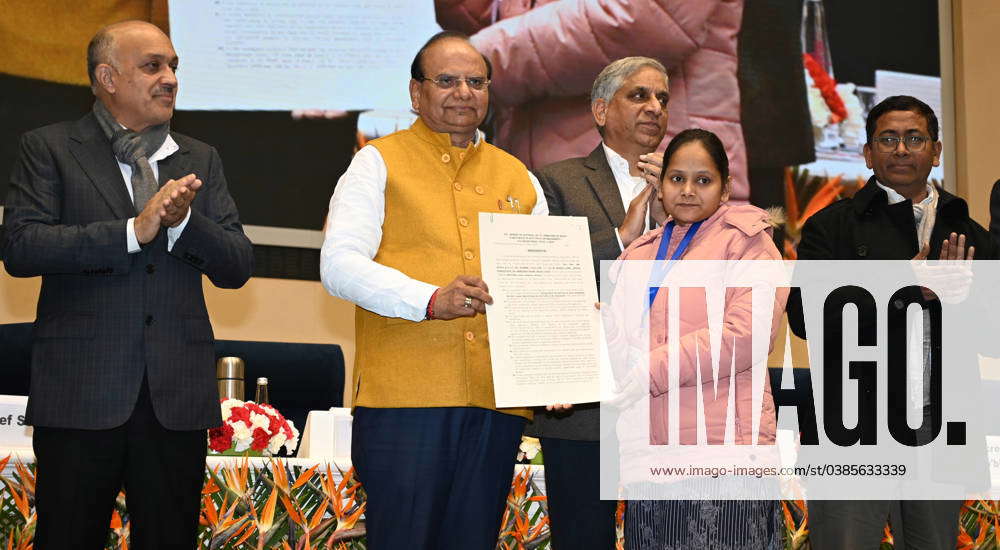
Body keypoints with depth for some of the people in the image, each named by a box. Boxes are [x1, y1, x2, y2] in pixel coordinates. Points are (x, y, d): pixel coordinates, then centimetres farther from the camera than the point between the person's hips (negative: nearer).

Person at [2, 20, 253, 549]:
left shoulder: (199, 160, 15)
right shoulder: (48, 148, 4)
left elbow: (238, 267, 8)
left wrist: (183, 221, -12)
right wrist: (134, 230, -18)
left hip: (176, 396, 3)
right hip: (81, 390, -3)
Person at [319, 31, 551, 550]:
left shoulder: (517, 177, 20)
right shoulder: (380, 162, 6)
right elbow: (339, 264, -6)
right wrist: (430, 300, -21)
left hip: (495, 399, 4)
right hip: (403, 392, -4)